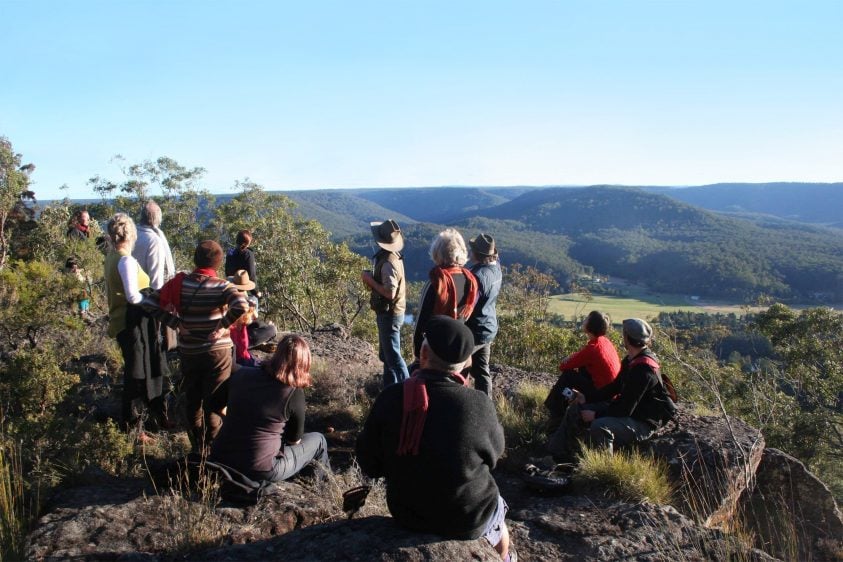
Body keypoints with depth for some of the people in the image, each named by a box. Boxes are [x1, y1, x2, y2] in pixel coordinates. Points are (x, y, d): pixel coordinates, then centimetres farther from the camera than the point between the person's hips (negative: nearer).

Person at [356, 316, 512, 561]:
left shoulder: (390, 398, -21)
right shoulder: (478, 405, -27)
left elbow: (369, 464, -8)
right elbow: (493, 453, -6)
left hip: (406, 512, 2)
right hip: (468, 519, -2)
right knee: (497, 509, 32)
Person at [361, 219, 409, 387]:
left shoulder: (389, 262, -23)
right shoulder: (393, 257, 7)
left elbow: (390, 292, -29)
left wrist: (370, 280, -19)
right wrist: (372, 278, 3)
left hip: (389, 315, -10)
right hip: (390, 313, 10)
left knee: (393, 355, -3)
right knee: (386, 354, 18)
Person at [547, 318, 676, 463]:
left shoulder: (644, 370, -27)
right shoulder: (631, 360, 3)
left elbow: (626, 409, -27)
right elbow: (615, 386, 13)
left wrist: (596, 415, -18)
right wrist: (587, 399, 6)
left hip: (641, 423, -10)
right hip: (626, 410, 10)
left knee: (600, 427, -37)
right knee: (575, 410, 8)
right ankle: (560, 455, 12)